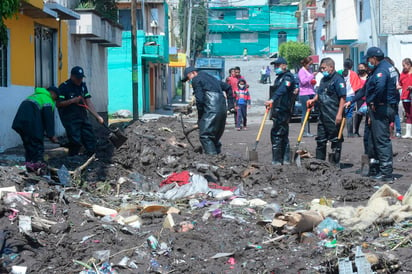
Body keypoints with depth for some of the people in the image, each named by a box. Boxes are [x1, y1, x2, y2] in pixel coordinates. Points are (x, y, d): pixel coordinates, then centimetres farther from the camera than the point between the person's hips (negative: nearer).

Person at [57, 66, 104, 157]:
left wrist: (97, 116, 2)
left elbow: (88, 102, 10)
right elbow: (59, 103, -12)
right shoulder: (64, 87, -8)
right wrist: (72, 101, -22)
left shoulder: (83, 86, 12)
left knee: (91, 139, 5)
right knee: (76, 142, -11)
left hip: (83, 117, 7)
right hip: (71, 120, -7)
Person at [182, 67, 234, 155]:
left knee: (204, 135, -8)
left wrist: (200, 118, 1)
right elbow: (228, 87, 31)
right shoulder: (210, 77, 28)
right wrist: (230, 105, 28)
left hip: (212, 110, -8)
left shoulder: (196, 80, 3)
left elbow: (199, 99, -7)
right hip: (223, 109, 8)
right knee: (215, 136, 17)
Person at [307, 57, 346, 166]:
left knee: (335, 140, 0)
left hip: (334, 117, -9)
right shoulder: (323, 79, 17)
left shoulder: (337, 79, -11)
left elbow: (342, 97, -17)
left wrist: (339, 114, -22)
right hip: (323, 115, 9)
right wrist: (314, 100, 7)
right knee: (320, 140, 13)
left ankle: (334, 164, 6)